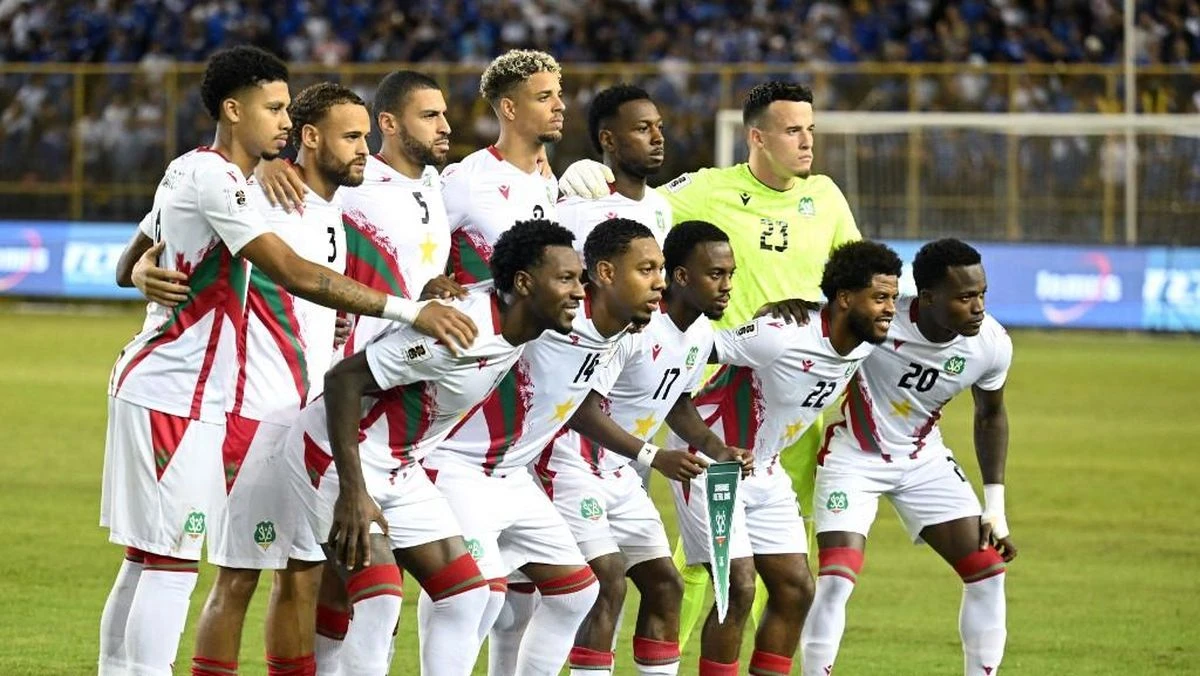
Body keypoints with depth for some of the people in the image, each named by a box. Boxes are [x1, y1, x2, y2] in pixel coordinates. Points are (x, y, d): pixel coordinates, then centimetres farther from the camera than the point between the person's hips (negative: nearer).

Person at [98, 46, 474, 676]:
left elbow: (129, 265, 24)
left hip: (155, 386, 10)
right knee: (171, 566, -10)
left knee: (144, 564, 12)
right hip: (175, 395, -10)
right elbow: (294, 274, -27)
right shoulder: (214, 180, -17)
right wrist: (410, 311, -30)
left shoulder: (190, 171, 14)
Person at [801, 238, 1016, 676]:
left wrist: (994, 506, 3)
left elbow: (990, 416, 4)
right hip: (854, 455, -4)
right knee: (836, 578, -19)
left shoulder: (992, 345, -16)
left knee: (989, 571, -1)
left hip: (924, 459, 4)